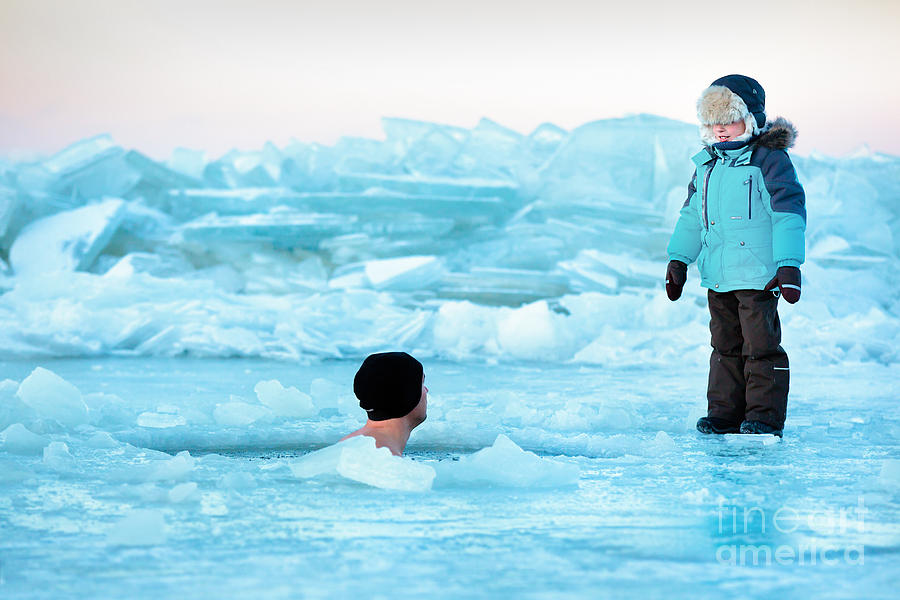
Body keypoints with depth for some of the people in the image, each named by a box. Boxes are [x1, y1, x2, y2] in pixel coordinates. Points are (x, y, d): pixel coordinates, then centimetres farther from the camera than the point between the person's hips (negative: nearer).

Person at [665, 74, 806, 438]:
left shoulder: (770, 160, -8)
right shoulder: (706, 165, 14)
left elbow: (789, 213, -11)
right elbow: (692, 214, 23)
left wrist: (789, 266, -17)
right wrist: (678, 259, 18)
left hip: (758, 276, -7)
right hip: (717, 276, 7)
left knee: (760, 346, -5)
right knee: (725, 346, 13)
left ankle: (764, 417, 3)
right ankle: (725, 413, 20)